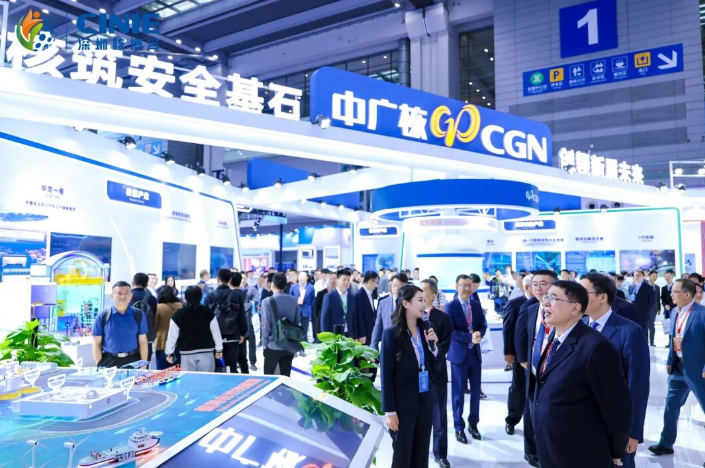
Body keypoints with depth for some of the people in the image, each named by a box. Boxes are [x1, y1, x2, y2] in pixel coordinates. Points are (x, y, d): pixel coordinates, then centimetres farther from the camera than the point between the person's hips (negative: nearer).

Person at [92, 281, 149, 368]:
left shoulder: (139, 315, 1)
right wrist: (100, 366, -4)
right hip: (109, 362, -1)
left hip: (133, 361, 1)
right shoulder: (102, 316, -1)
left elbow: (143, 342, 2)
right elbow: (96, 344, 1)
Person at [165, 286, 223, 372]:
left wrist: (169, 353, 8)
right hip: (206, 352, 1)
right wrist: (219, 349, 9)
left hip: (187, 353, -1)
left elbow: (172, 335, -3)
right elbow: (215, 331, 0)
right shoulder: (207, 311, -3)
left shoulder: (179, 314, -7)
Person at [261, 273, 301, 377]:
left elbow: (266, 325, -14)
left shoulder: (268, 301, -13)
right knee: (286, 376, 11)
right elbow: (297, 323, 4)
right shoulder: (294, 300, -1)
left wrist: (264, 343, -1)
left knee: (268, 376, 11)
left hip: (273, 346, -3)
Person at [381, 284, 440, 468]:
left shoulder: (425, 331, 2)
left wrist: (433, 345, -8)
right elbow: (386, 375, -11)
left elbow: (436, 367, 9)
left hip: (426, 401, 5)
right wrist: (389, 410, -12)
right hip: (403, 404, -5)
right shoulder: (392, 334, -12)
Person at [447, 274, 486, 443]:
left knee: (475, 391, 13)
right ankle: (459, 427, 20)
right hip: (458, 354, -5)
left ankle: (473, 424, 29)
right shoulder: (450, 306, -11)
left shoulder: (477, 305, 5)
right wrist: (470, 337, -26)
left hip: (475, 353, 5)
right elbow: (450, 332, -16)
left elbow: (483, 326, 6)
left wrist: (479, 334, -17)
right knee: (458, 392, 6)